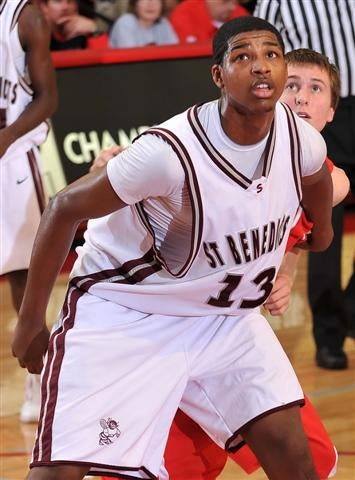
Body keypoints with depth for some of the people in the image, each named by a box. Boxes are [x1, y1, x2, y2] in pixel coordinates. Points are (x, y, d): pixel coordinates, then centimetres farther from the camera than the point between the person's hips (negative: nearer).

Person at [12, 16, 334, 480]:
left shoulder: (301, 140, -14)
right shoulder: (171, 151, -31)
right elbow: (64, 210, -19)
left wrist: (320, 234, 34)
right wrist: (30, 322, -11)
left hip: (223, 315, 6)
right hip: (122, 313, -6)